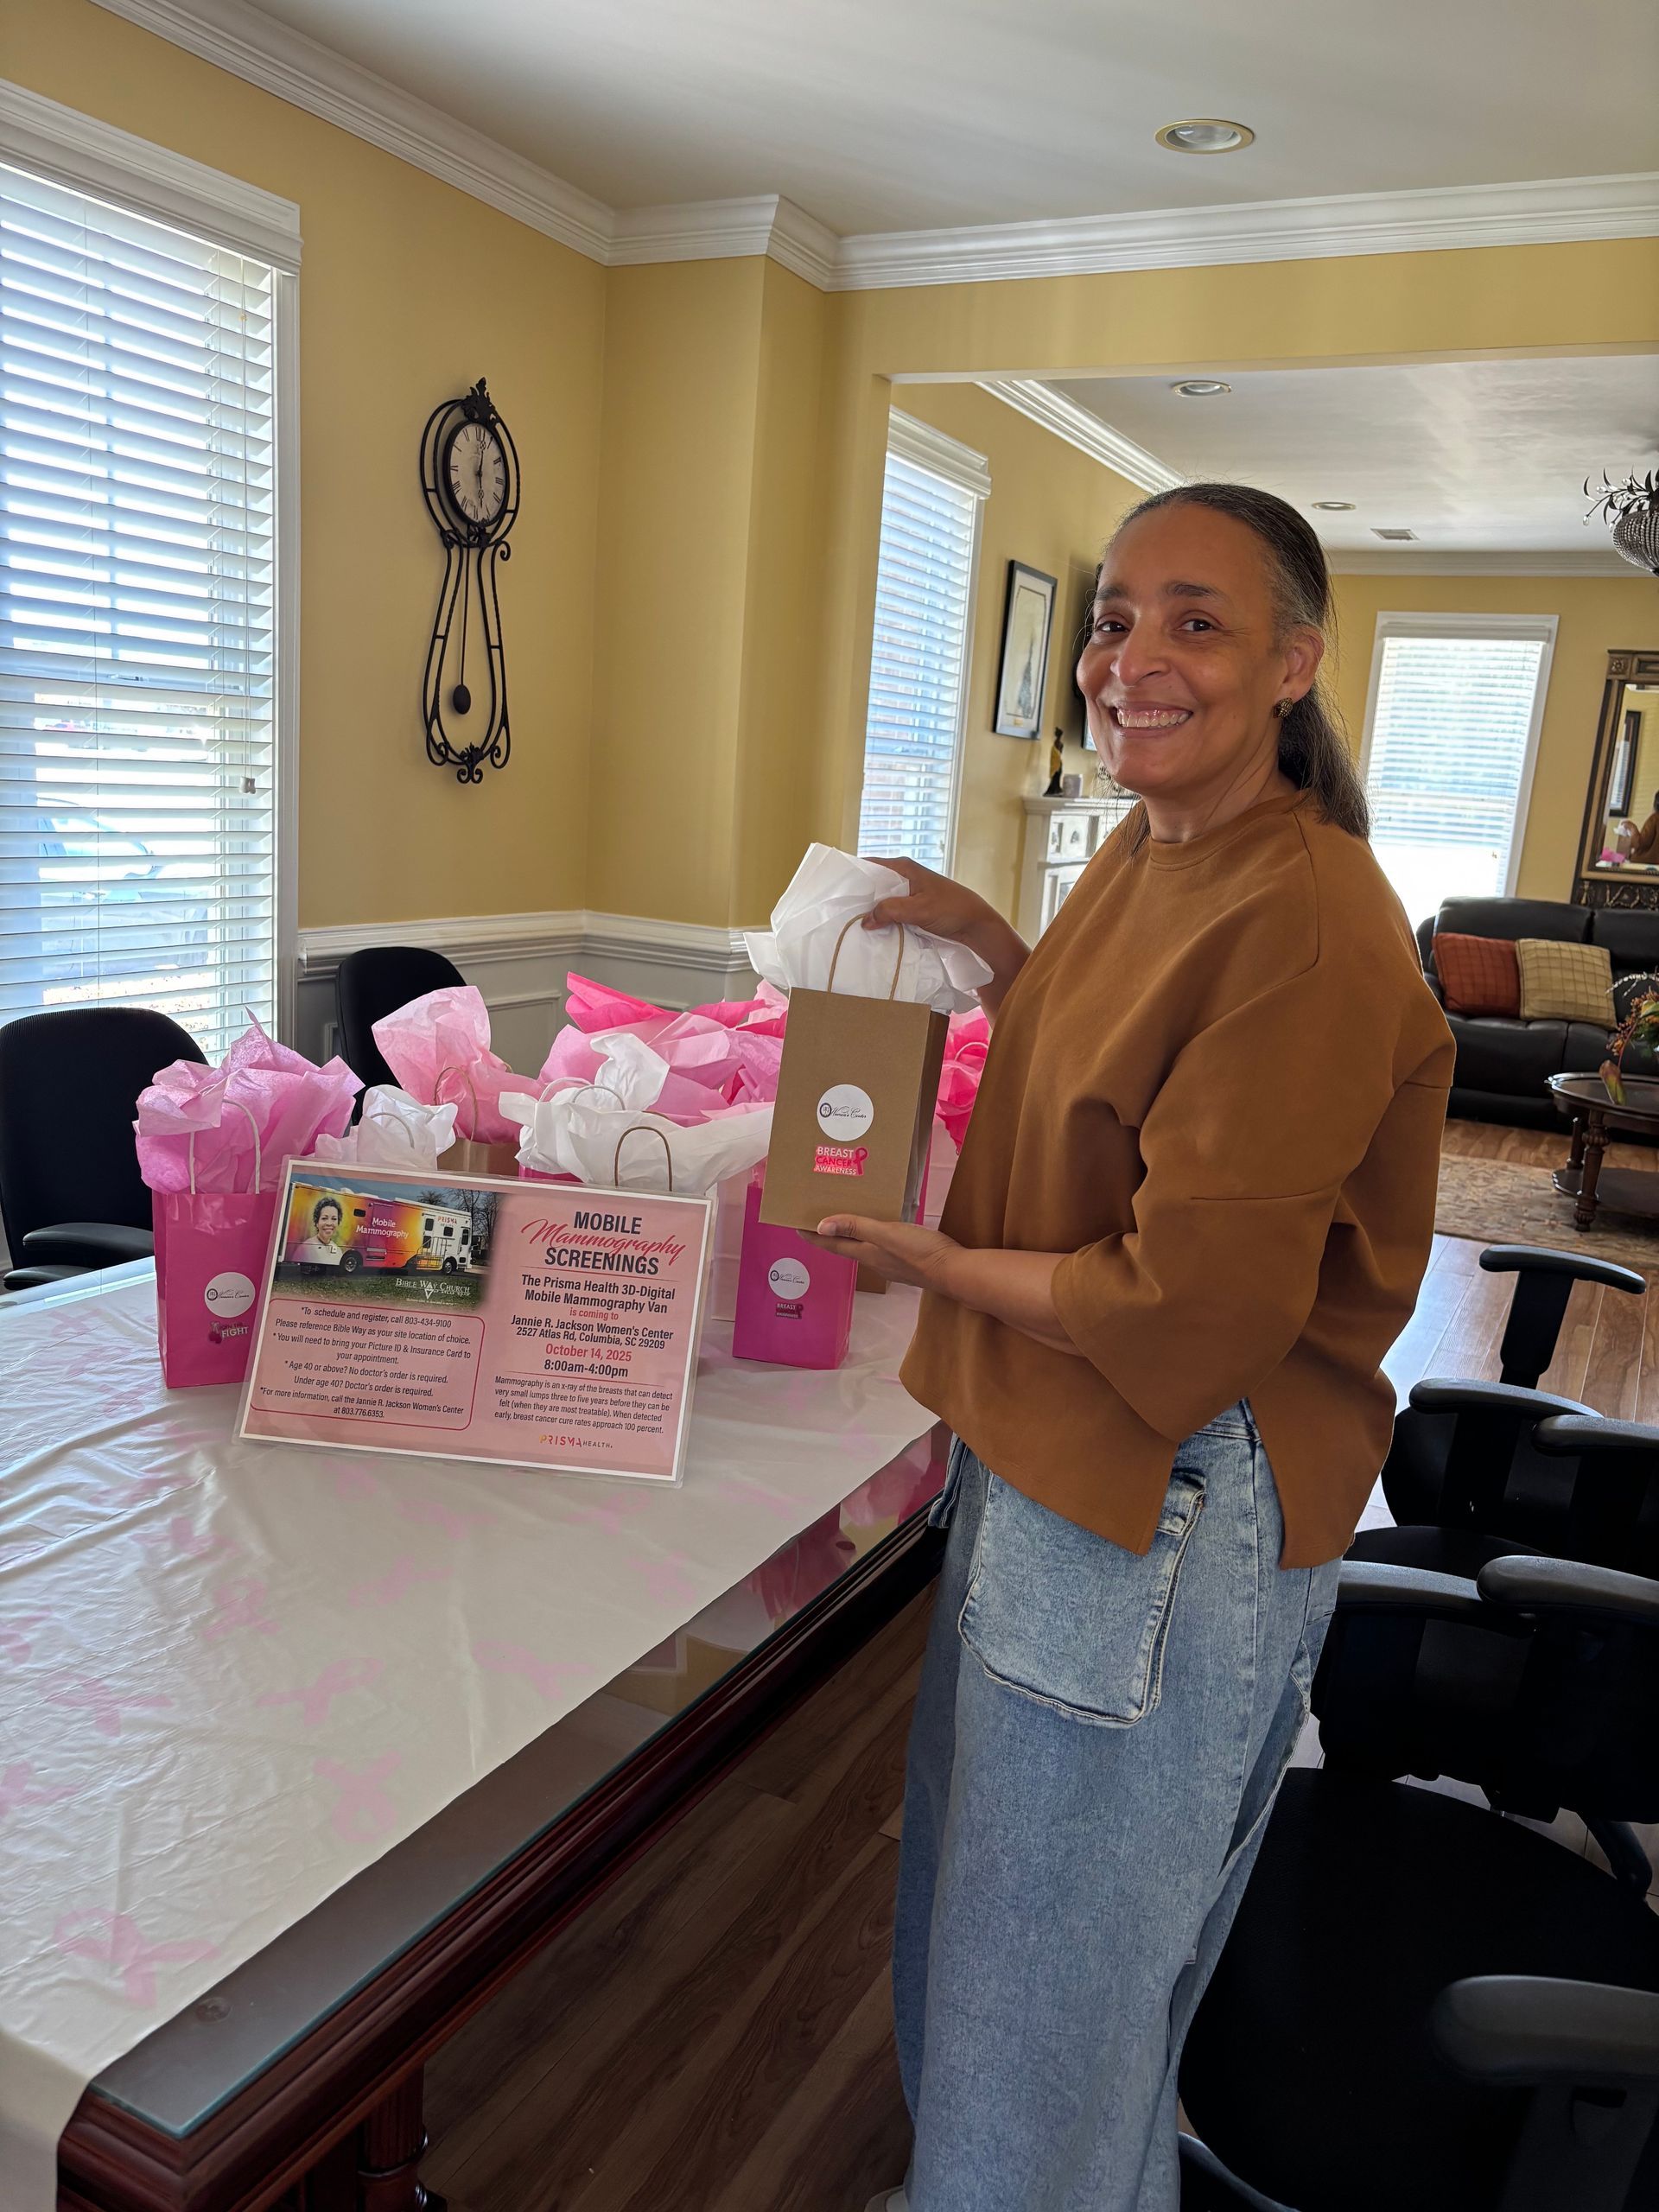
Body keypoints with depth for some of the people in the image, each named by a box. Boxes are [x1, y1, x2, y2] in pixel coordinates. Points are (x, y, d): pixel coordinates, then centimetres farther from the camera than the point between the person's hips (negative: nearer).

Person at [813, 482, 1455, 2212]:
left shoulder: (1308, 923, -24)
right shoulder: (1140, 853, 5)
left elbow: (1192, 1309, -25)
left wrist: (940, 1263, -12)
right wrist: (983, 940, 8)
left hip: (1174, 1508, -9)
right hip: (1034, 1453, 9)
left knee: (1062, 1976, 13)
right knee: (967, 1909, 28)